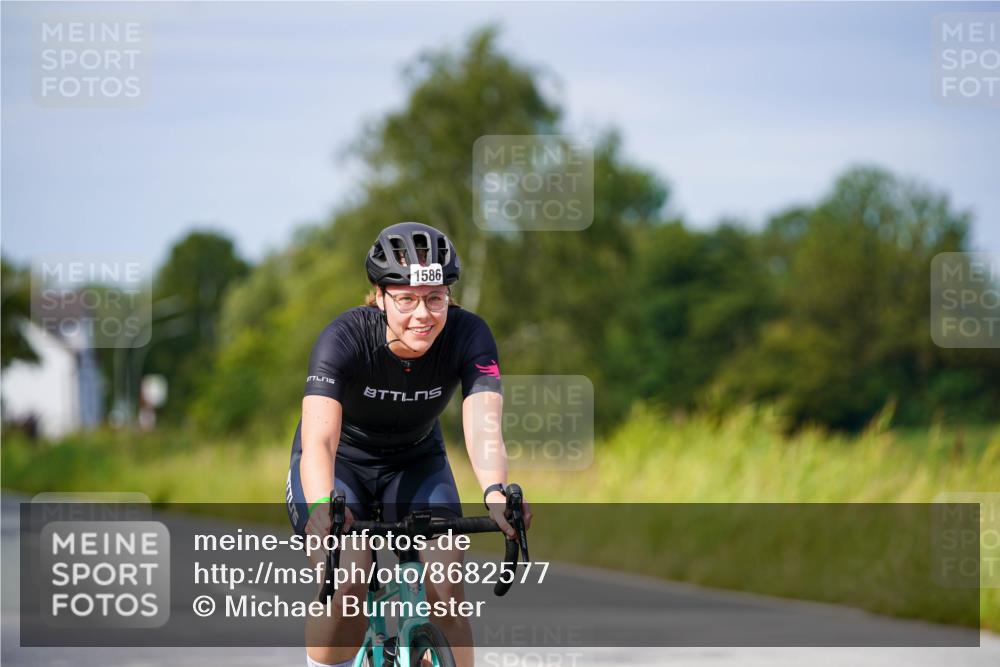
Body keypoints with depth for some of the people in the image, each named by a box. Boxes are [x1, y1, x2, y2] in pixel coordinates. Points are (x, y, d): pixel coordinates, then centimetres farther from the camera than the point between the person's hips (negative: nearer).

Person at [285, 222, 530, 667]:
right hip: (341, 462, -2)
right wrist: (322, 506, -63)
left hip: (416, 463, 2)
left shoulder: (468, 335, -25)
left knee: (445, 584, -20)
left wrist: (495, 492, -60)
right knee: (346, 580, -27)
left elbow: (483, 426, -38)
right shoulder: (343, 339, -31)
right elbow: (318, 439, -42)